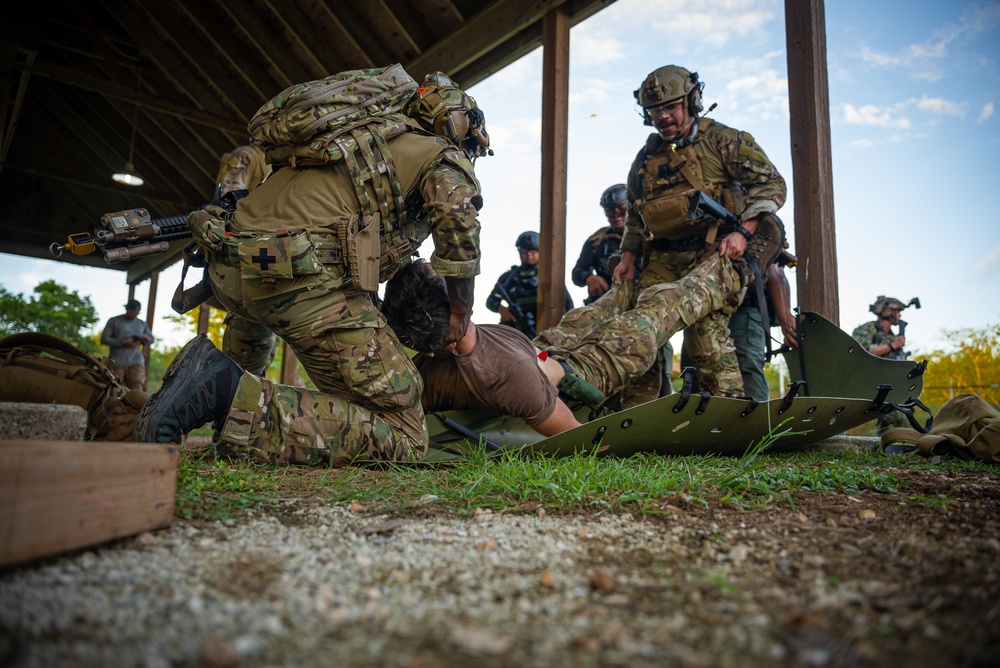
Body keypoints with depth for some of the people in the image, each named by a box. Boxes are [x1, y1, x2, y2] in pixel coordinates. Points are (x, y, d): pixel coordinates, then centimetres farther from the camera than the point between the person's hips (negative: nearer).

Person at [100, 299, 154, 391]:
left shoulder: (142, 324, 17)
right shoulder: (114, 321, 7)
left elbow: (151, 339, 26)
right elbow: (104, 339, 0)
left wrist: (146, 338, 1)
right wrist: (123, 343, -14)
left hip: (136, 362, 2)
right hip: (117, 362, -2)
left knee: (137, 390, -10)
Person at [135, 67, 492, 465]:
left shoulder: (363, 137, 33)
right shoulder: (445, 157, 12)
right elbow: (458, 222, -10)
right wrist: (460, 313, 3)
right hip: (303, 279, -8)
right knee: (402, 438, -5)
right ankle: (235, 397, -19)